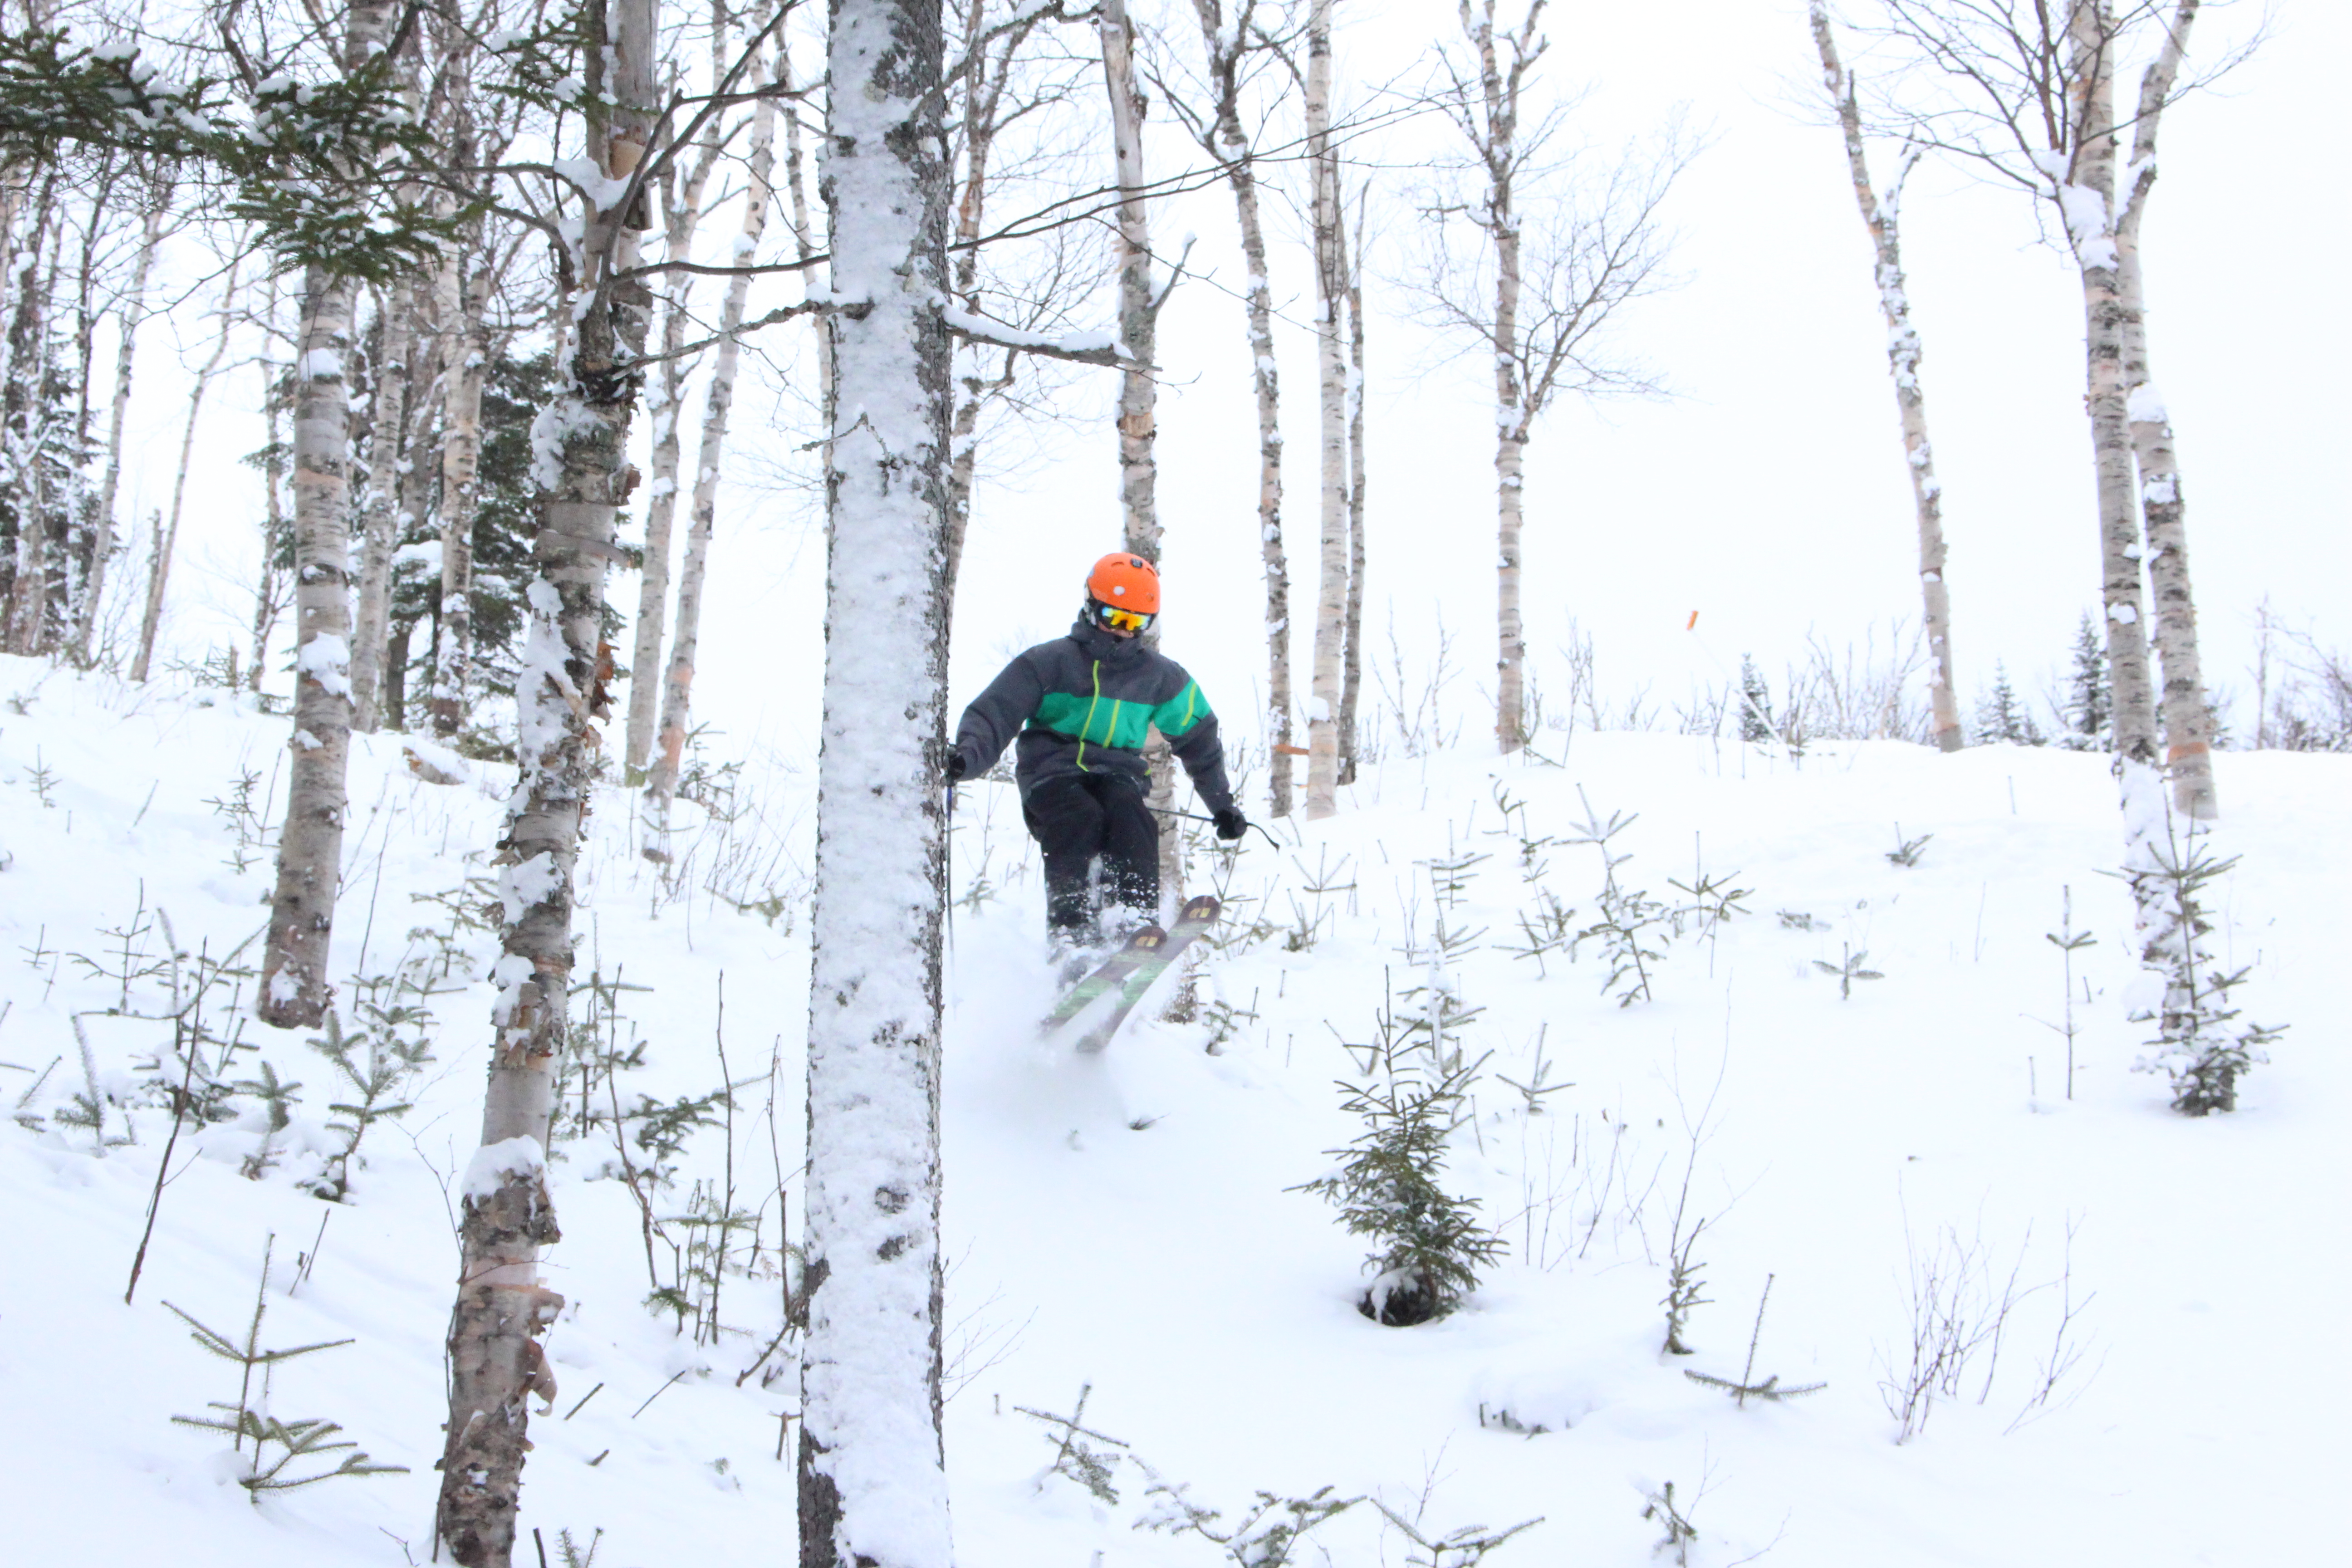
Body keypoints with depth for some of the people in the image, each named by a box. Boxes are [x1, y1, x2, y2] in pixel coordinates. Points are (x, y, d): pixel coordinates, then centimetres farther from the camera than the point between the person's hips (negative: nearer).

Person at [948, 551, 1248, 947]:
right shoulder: (1048, 663, 4)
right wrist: (965, 758, -24)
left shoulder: (1159, 676, 14)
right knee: (1079, 821, -35)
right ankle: (1070, 928, -40)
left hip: (1115, 774, 2)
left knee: (1132, 822, -32)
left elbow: (1199, 738, 27)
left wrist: (1222, 806, 25)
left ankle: (1139, 923, -40)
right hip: (1052, 772, -2)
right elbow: (993, 716, -2)